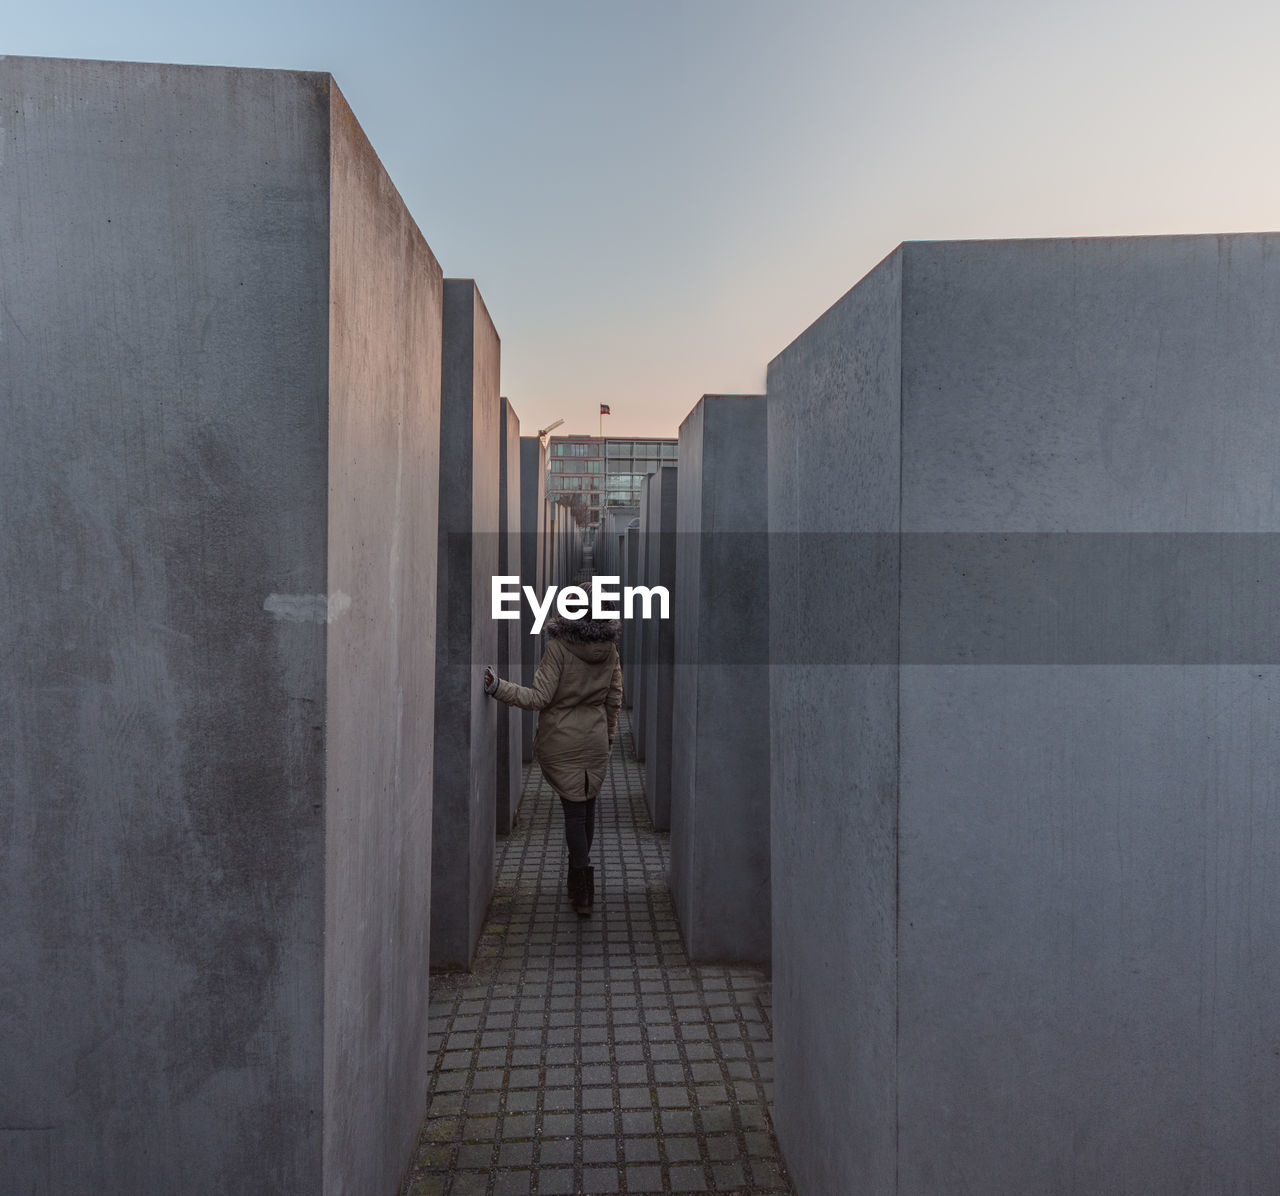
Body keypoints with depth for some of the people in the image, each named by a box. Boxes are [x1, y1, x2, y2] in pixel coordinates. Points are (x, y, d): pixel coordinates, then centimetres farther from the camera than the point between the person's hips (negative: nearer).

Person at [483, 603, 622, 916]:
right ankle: (577, 880, 29)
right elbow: (614, 700, 5)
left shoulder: (558, 647, -16)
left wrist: (497, 687, -16)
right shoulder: (609, 649, -2)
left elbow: (539, 698, -18)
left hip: (560, 740, -3)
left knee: (574, 809, 3)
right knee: (587, 807, 15)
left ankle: (584, 893, 2)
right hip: (594, 738, 3)